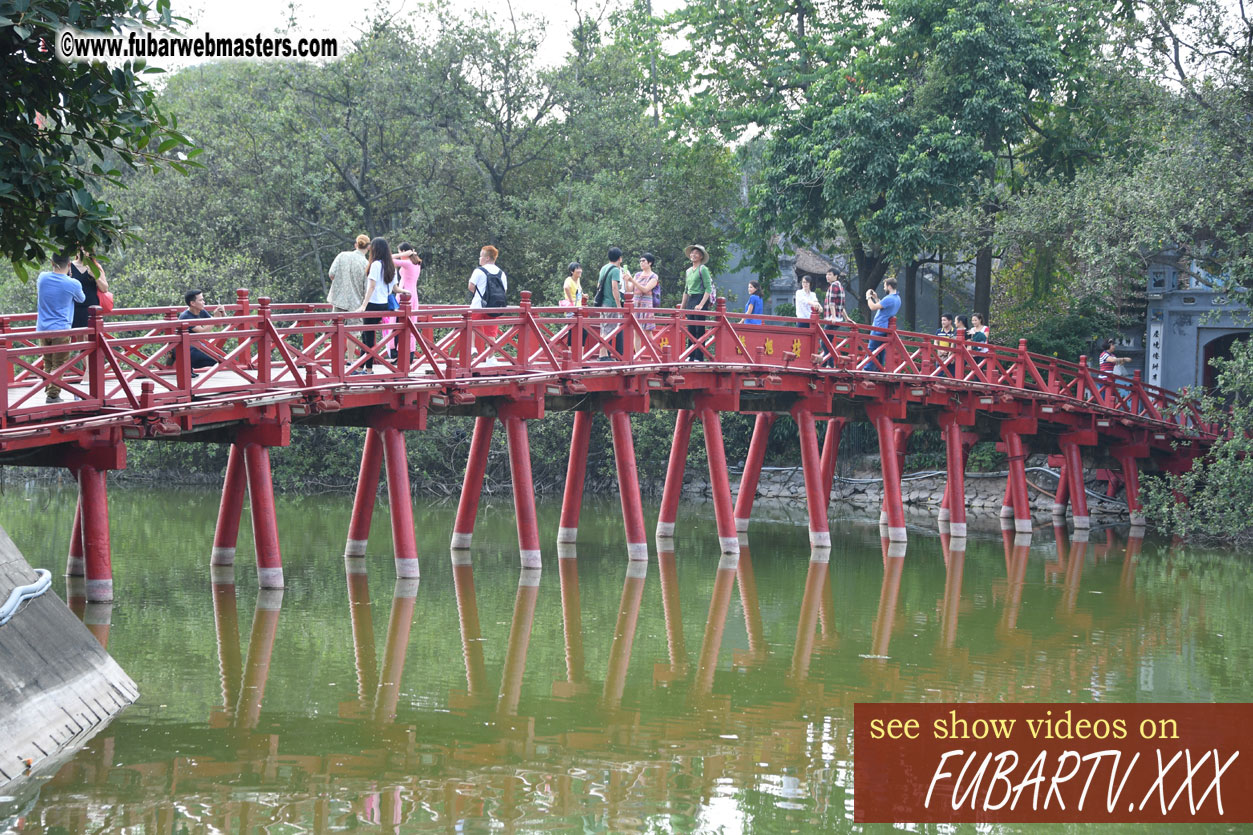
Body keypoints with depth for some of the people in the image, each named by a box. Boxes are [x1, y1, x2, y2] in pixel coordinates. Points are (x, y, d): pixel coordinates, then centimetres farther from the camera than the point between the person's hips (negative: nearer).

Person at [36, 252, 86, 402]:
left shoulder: (42, 277, -1)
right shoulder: (73, 284, -11)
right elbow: (82, 299, 11)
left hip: (42, 329, 4)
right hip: (60, 329, -4)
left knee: (48, 363, 16)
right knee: (58, 365, 1)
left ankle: (47, 392, 18)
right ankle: (53, 394, -3)